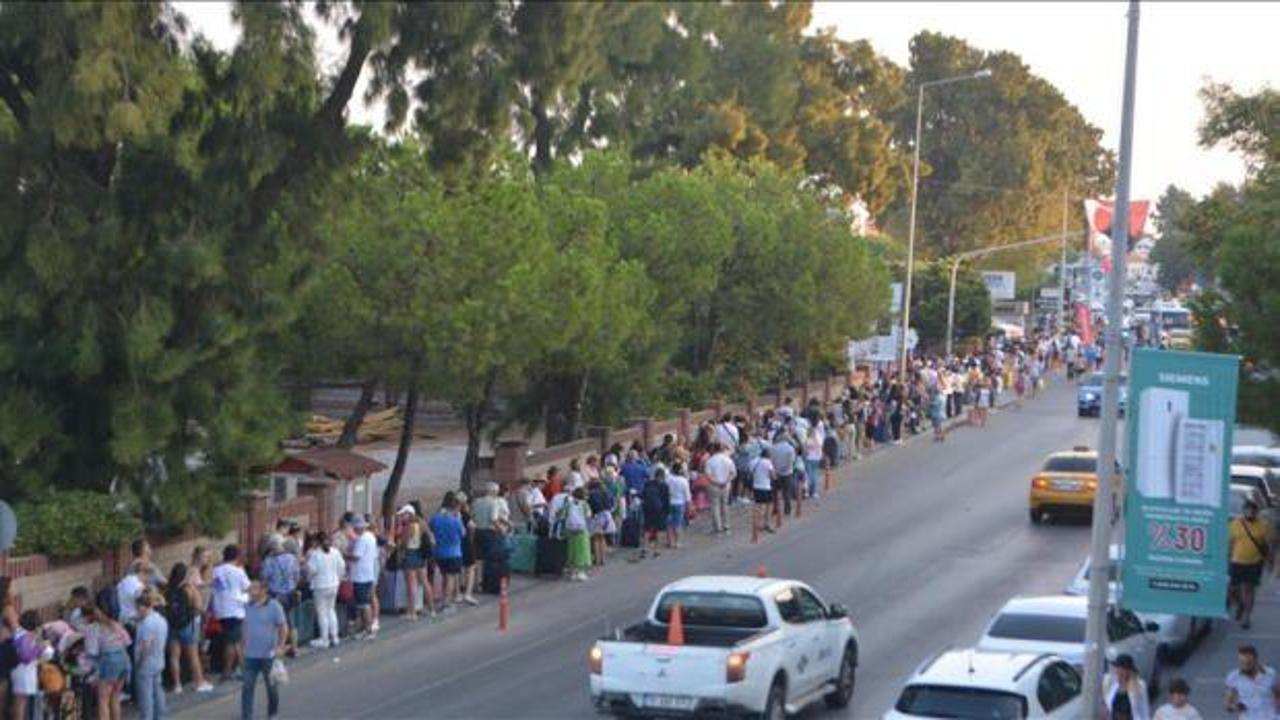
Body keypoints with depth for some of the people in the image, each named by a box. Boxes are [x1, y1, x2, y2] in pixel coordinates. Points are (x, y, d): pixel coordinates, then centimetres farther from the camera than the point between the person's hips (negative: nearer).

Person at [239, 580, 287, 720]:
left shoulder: (274, 607, -9)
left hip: (268, 655, -3)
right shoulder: (248, 607, 5)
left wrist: (280, 646, -18)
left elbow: (283, 628, -7)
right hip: (251, 655, 3)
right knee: (247, 687, -4)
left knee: (271, 686, 12)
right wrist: (244, 645, 14)